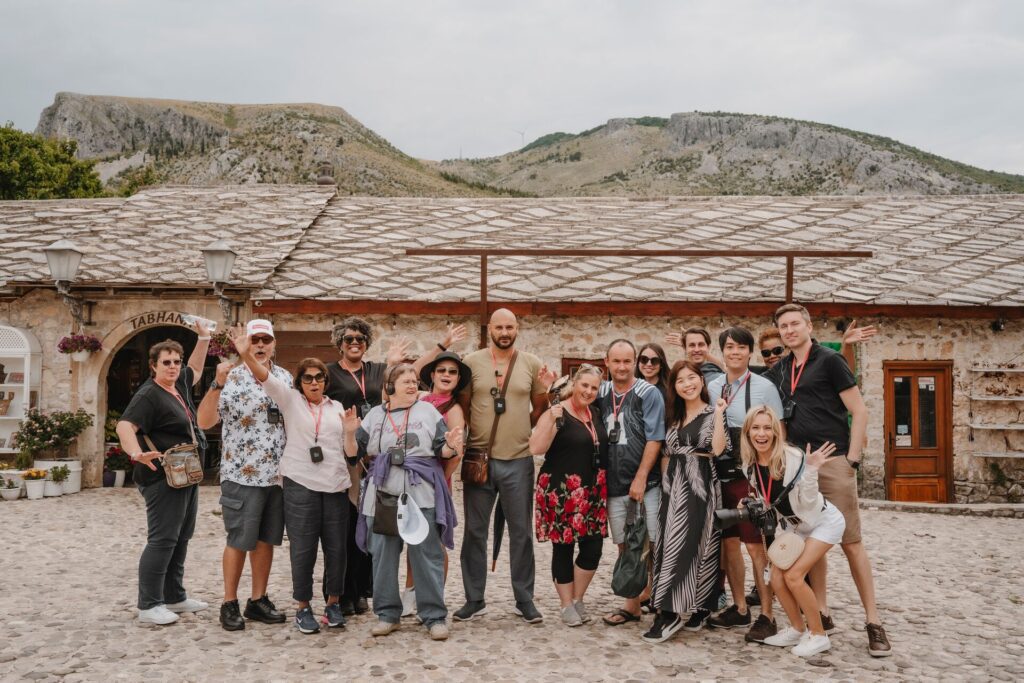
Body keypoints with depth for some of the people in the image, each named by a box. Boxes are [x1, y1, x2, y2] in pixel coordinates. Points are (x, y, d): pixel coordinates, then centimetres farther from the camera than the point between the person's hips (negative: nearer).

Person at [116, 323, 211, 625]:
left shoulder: (180, 385, 11)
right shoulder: (148, 395, -14)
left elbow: (195, 370, 32)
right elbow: (125, 425, -27)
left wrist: (203, 338, 24)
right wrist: (137, 454, -44)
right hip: (163, 478, -9)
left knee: (181, 538, 14)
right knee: (162, 540, -7)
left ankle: (174, 597, 24)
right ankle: (149, 606, 0)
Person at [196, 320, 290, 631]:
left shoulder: (285, 378, 7)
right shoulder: (232, 378, -8)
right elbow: (204, 421, -17)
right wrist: (217, 384, -28)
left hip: (278, 474, 5)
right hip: (242, 475, -5)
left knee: (265, 539, 12)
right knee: (239, 541, 3)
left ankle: (258, 600, 24)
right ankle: (229, 604, 17)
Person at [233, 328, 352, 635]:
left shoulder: (337, 408, 13)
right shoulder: (290, 400, 3)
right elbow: (267, 378, -14)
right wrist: (248, 355, -28)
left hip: (336, 485, 3)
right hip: (300, 483, -3)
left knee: (336, 547, 5)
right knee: (303, 548, 0)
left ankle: (333, 603, 21)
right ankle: (303, 607, 14)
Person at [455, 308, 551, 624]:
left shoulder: (532, 364, 4)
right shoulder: (471, 362, 1)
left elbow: (539, 412, 11)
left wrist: (545, 392, -8)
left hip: (519, 460, 0)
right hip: (479, 458, 0)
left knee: (521, 532, 9)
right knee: (475, 531, 8)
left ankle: (525, 600, 22)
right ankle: (474, 600, 21)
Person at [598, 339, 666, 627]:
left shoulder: (649, 394, -5)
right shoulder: (601, 393, 8)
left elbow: (654, 439, -9)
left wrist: (640, 479, -13)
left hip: (644, 484, -4)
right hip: (614, 484, 4)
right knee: (625, 546, 10)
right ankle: (633, 605, 18)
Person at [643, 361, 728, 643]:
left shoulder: (712, 413, 0)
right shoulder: (672, 416, 16)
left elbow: (717, 448, -16)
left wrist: (719, 414, -16)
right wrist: (666, 482, 10)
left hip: (701, 485, -5)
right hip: (673, 487, 6)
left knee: (697, 545, -7)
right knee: (671, 544, 1)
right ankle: (670, 611, 5)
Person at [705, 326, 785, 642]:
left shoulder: (764, 388, -4)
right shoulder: (711, 388, 8)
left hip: (752, 476, -5)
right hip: (720, 475, 5)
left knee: (756, 545, -3)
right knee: (728, 542, 12)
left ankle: (766, 616, 9)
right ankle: (739, 608, 27)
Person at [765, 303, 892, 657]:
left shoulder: (829, 360, -3)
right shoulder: (780, 370, 13)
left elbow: (859, 411, -6)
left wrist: (852, 459, -11)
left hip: (833, 461, -6)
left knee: (851, 541, -5)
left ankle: (873, 621, 2)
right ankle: (821, 612, 19)